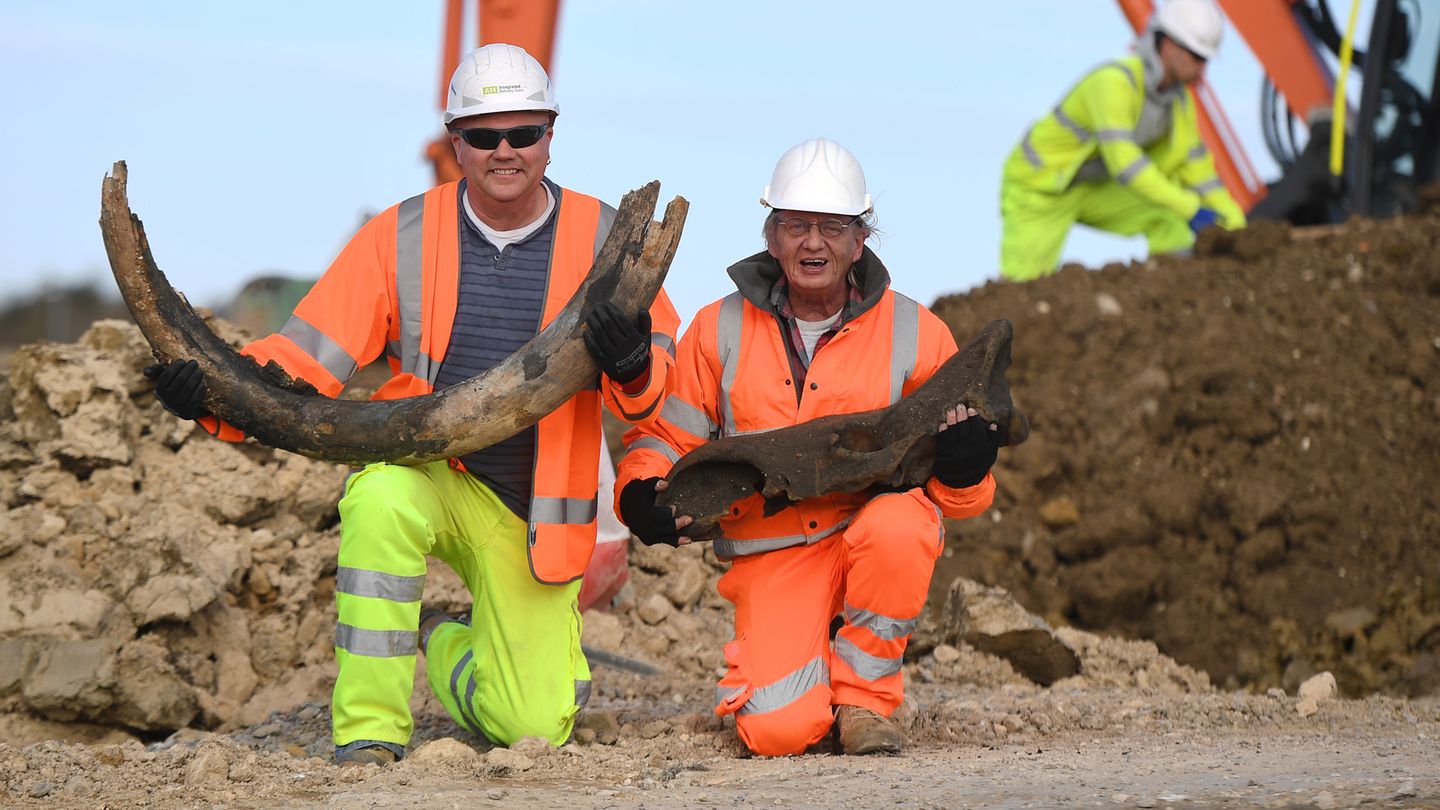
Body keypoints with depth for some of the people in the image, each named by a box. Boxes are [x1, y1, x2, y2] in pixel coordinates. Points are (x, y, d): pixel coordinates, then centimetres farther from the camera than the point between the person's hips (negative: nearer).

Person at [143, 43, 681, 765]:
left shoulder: (602, 238, -6)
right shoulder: (401, 238, -8)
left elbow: (652, 381, -9)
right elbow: (307, 358, -12)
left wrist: (634, 364, -34)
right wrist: (215, 390, -31)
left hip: (531, 515, 1)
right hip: (423, 470, -1)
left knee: (534, 728, -2)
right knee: (381, 499, -39)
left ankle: (441, 645, 35)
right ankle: (369, 730, -25)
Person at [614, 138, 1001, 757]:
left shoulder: (914, 334, 1)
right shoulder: (721, 330, 3)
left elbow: (957, 496, 5)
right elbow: (661, 436, 9)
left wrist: (963, 467, -19)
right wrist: (641, 495, -13)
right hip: (771, 554, 0)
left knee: (898, 526, -38)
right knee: (779, 731, -23)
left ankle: (863, 695, -12)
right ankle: (788, 659, 17)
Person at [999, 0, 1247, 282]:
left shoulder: (1179, 97, -6)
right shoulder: (1114, 82, -34)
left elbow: (1195, 166, 4)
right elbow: (1123, 163, -42)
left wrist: (1237, 227, -2)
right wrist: (1190, 208, -42)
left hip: (1091, 189, 8)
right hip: (1037, 186, -8)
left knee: (1170, 219, -10)